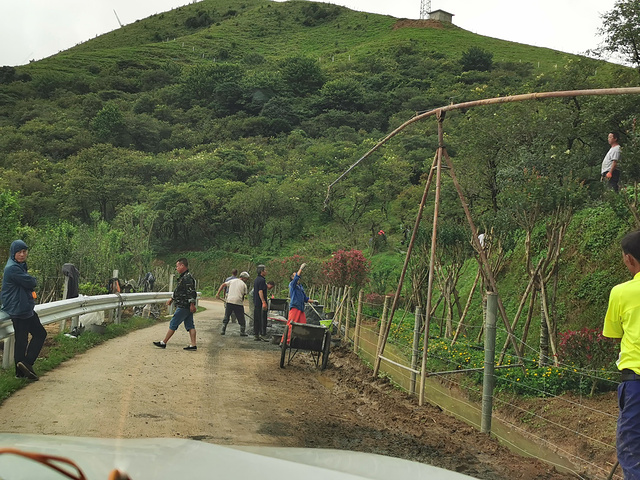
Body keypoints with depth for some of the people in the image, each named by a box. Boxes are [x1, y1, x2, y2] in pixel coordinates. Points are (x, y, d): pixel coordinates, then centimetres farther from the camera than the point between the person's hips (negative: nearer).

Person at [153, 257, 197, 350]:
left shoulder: (187, 277, -17)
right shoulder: (184, 277, 17)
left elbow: (191, 292, -24)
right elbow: (178, 291, 29)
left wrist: (192, 304, -28)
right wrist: (172, 298, 34)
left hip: (183, 306, -10)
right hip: (187, 307, 10)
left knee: (173, 324, -1)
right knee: (190, 326, 7)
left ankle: (163, 343, 7)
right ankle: (193, 345, 6)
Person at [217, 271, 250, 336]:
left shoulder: (232, 281, 15)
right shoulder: (244, 285, 7)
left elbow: (223, 285, 6)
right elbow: (243, 296, 8)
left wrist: (218, 293, 5)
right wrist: (242, 303, 15)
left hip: (229, 301, 3)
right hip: (238, 303, -3)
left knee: (226, 316, 13)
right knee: (241, 318, 7)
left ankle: (223, 331, 12)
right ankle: (242, 332, 7)